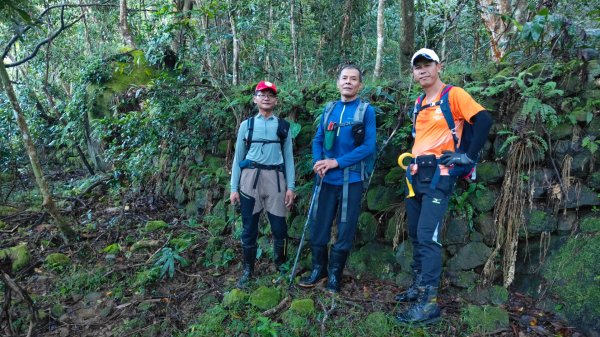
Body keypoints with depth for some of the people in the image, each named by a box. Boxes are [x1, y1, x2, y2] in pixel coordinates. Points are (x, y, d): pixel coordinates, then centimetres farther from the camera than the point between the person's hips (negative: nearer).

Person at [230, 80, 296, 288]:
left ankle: (281, 265, 24)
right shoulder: (246, 125, 9)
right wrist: (234, 188, 4)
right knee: (249, 227, 6)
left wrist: (290, 187, 0)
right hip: (250, 178, 0)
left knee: (279, 227, 3)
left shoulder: (283, 126, 9)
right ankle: (248, 269, 22)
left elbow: (288, 158, 8)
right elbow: (238, 158, 9)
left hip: (275, 178, 0)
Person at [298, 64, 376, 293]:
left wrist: (337, 162, -16)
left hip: (351, 180, -4)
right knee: (318, 226, 8)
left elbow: (369, 146, -11)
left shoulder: (366, 110, -3)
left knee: (345, 230, 5)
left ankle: (335, 274, 22)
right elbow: (317, 140, 12)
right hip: (327, 179, 4)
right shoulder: (329, 109, 10)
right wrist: (318, 163, -8)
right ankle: (318, 270, 26)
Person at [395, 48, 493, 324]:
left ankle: (429, 302, -6)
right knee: (415, 234, 12)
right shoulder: (419, 103, 16)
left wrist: (469, 157, -16)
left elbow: (483, 120, -15)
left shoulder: (454, 94, -6)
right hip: (417, 174, 8)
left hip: (439, 174, -8)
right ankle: (418, 287, 25)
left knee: (428, 236, -13)